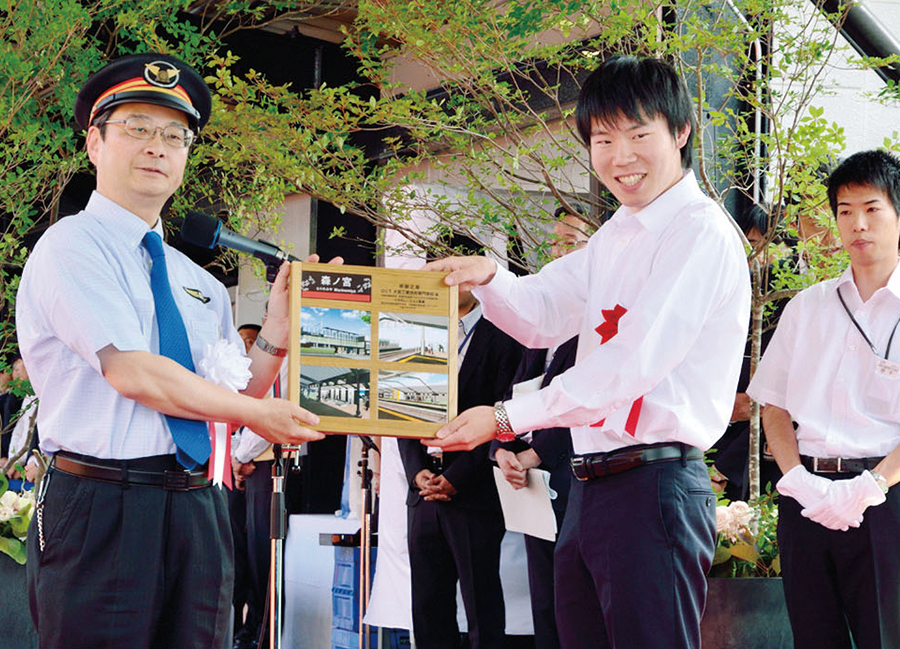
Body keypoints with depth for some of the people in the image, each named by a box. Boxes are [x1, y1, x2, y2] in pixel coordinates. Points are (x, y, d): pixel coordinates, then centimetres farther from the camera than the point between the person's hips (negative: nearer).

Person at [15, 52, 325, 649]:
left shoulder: (200, 284, 18)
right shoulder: (71, 246, -5)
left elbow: (236, 394, 17)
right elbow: (134, 374, -15)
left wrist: (278, 330, 0)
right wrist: (256, 413, -6)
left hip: (199, 510, 7)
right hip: (103, 509, -6)